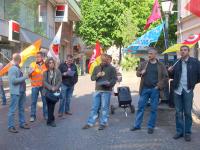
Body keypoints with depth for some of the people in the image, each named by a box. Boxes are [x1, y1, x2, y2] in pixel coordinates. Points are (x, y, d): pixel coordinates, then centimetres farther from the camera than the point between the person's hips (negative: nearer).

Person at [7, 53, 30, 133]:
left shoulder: (18, 68, 10)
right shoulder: (12, 69, -15)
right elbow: (13, 80, -22)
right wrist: (24, 77, -18)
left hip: (22, 92, 9)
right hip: (15, 93, -9)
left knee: (21, 109, 16)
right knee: (12, 110, -1)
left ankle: (22, 123, 27)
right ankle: (11, 126, 5)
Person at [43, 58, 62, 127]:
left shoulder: (57, 71, 2)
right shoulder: (45, 72, -1)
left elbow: (60, 81, 0)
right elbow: (44, 82, -5)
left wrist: (56, 87, -16)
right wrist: (51, 87, -18)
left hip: (55, 91, 1)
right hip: (48, 91, -1)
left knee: (52, 106, 4)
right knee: (49, 106, -2)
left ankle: (50, 120, 15)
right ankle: (51, 120, 6)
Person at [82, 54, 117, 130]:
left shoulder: (111, 68, 2)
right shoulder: (96, 68, 14)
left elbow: (114, 79, -3)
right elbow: (92, 77, 12)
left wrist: (109, 83, -22)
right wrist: (97, 76, -9)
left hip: (106, 90, -4)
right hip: (97, 90, 4)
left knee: (105, 107, 1)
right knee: (94, 107, 7)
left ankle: (103, 123, 10)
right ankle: (90, 123, 12)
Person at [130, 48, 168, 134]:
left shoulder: (161, 66, 3)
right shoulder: (144, 64, 8)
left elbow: (165, 77, 1)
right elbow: (137, 73, 14)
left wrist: (159, 86, -9)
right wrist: (141, 72, -9)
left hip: (155, 89, -2)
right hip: (145, 89, 2)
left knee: (153, 109, 4)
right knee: (140, 107, 4)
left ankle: (151, 127, 14)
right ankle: (137, 125, 14)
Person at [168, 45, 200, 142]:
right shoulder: (177, 63, 7)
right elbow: (173, 76, 15)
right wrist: (170, 71, -4)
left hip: (188, 90, -3)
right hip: (177, 90, 3)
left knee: (187, 112, 2)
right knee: (178, 112, 8)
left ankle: (187, 133, 12)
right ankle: (179, 131, 18)